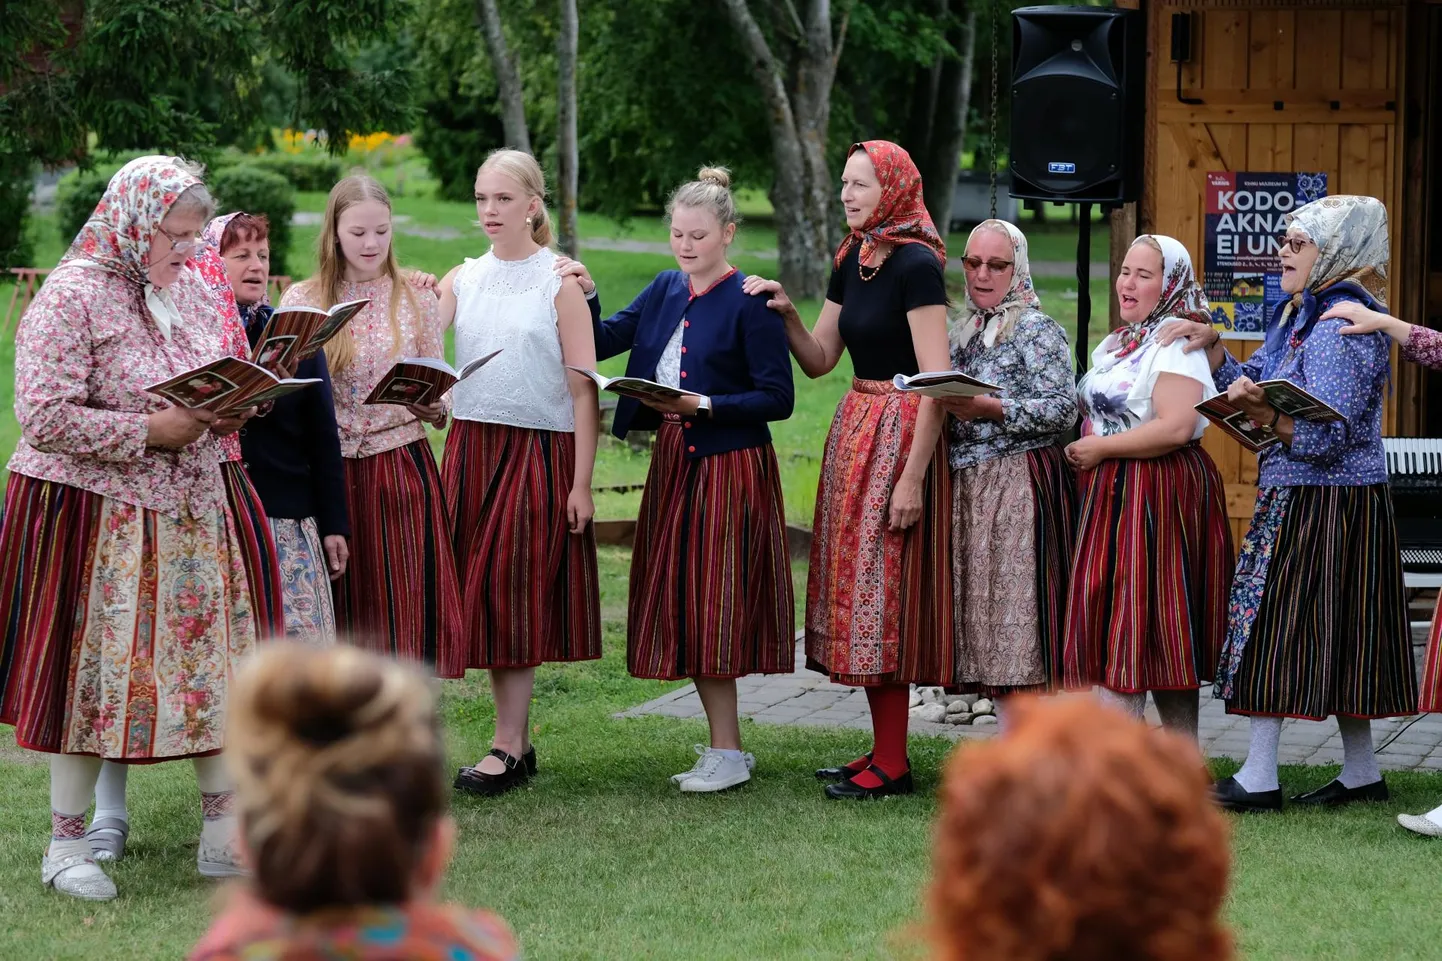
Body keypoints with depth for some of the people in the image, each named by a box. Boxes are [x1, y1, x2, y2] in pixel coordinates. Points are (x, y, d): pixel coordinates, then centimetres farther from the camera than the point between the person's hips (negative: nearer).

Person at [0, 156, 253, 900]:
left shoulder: (193, 290, 9)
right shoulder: (72, 296, -14)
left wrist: (223, 415, -2)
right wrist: (151, 432, -21)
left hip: (188, 510, 7)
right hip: (93, 513, -7)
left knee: (209, 660, 6)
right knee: (91, 669, -1)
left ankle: (224, 834, 15)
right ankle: (66, 844, 12)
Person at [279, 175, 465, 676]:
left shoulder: (416, 300, 6)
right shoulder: (301, 301, 5)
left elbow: (439, 396, 8)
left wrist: (434, 406, -14)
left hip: (401, 469, 0)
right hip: (330, 473, 0)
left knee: (406, 612, -4)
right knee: (340, 616, 2)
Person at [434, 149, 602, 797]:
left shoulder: (559, 281, -3)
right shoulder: (462, 280, 9)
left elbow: (583, 386, -6)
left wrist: (582, 481, -11)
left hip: (539, 448, -4)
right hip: (471, 446, 4)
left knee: (516, 591, -5)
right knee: (482, 592, 4)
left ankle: (506, 747, -1)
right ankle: (519, 745, 12)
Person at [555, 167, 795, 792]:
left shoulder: (750, 304, -9)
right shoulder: (665, 291, 11)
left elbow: (778, 398, -12)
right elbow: (601, 344, 8)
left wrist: (704, 405, -21)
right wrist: (584, 298, -9)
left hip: (728, 469, -7)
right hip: (673, 462, 7)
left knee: (713, 605, -7)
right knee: (684, 606, 9)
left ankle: (727, 754, 0)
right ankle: (724, 745, 18)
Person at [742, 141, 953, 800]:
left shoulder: (917, 265, -15)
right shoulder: (851, 262, 10)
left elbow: (937, 381, -19)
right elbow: (819, 361, 15)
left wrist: (913, 475, -22)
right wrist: (785, 313, -3)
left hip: (900, 431, -9)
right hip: (855, 424, 9)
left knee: (881, 585, -8)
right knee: (854, 581, 10)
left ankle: (892, 765, -2)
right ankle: (881, 750, 17)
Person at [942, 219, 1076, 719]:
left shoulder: (1036, 329, -4)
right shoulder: (964, 330, 18)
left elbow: (1064, 410, -13)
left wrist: (991, 408, -21)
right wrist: (943, 406, 6)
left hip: (1021, 485, -8)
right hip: (968, 487, 8)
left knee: (1019, 618, -11)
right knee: (981, 610, 7)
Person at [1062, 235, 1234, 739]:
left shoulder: (1178, 344, -10)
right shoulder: (1115, 344, 18)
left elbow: (1175, 428, -23)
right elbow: (1098, 417, 29)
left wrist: (1100, 449, -16)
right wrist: (1080, 448, 8)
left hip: (1158, 494, -9)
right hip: (1111, 493, 9)